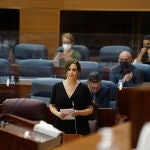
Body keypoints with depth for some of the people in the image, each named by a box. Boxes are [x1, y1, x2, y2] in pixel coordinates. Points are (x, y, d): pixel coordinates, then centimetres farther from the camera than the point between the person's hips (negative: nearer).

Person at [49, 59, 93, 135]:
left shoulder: (83, 88, 0)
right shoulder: (57, 87, 5)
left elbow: (90, 109, 2)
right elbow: (52, 106, 12)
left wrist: (78, 112, -15)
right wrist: (57, 113, -8)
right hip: (61, 127, 1)